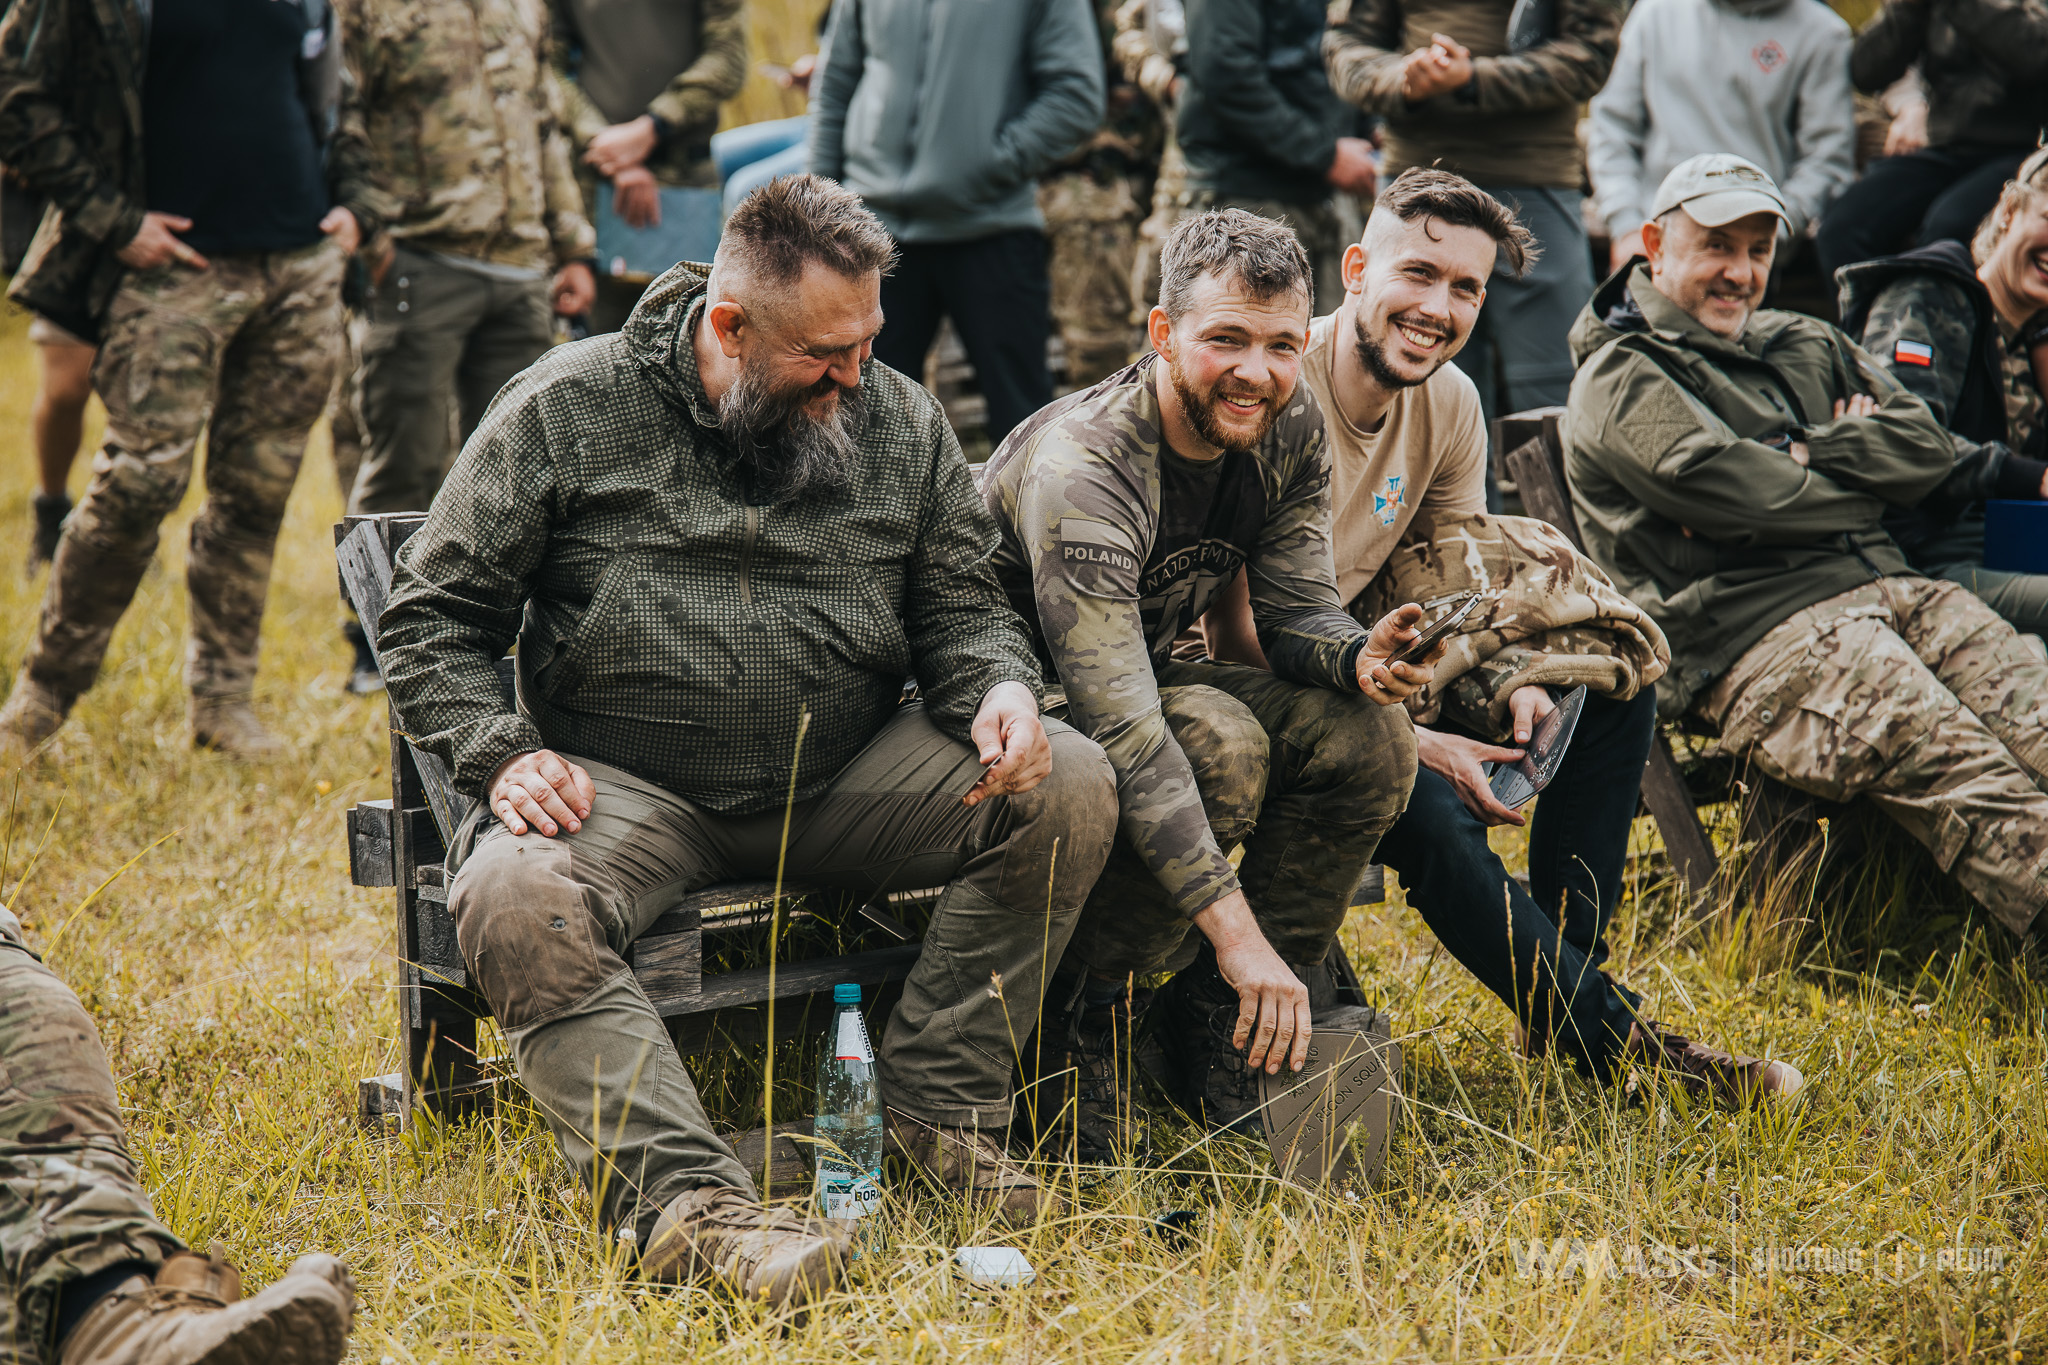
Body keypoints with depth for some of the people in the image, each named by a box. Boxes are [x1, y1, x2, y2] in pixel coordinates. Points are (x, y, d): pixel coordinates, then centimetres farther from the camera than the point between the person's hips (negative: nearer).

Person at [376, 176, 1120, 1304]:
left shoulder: (902, 422, 5)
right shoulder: (566, 410, -4)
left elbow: (959, 610, 11)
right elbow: (434, 619, 0)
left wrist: (1000, 688, -13)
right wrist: (503, 753, -17)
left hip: (841, 780, 3)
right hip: (623, 789, -3)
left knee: (1067, 785, -19)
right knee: (509, 898, -34)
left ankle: (935, 1109, -14)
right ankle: (686, 1201, -42)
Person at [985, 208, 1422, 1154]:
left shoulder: (1288, 427, -8)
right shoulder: (1077, 470, -31)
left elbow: (1294, 611, -3)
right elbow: (1125, 734, -37)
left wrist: (1359, 659, -30)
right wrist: (1236, 928, -41)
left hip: (1139, 675, 7)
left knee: (1368, 740, -15)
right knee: (1221, 743, -34)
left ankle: (1216, 1022, -2)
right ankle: (1073, 1021, -15)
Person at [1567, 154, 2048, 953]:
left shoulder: (1805, 347, 27)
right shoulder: (1621, 381, 3)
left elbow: (1928, 449, 17)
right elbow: (1742, 496, -12)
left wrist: (1807, 454, 1)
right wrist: (1860, 475, 4)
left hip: (1886, 587, 6)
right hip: (1753, 637, -6)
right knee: (1968, 781, -28)